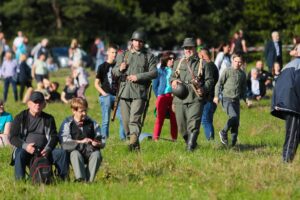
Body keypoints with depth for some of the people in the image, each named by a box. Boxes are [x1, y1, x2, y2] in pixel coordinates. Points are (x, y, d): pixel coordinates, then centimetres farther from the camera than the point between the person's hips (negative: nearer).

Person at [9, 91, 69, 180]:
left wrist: (48, 149, -12)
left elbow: (54, 137, 10)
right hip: (26, 149, -3)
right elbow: (12, 137, 1)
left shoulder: (48, 119, 16)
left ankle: (64, 179, -16)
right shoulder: (20, 118, 8)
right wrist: (25, 146, -19)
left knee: (62, 153, -20)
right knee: (20, 154, -37)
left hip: (44, 151, 3)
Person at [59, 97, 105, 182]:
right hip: (74, 150, -2)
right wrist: (81, 142, -19)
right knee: (75, 154, -36)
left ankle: (89, 180, -36)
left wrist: (97, 143, -13)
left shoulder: (92, 123, 13)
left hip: (90, 152, 2)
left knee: (97, 154, -30)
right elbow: (64, 142, -10)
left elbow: (102, 142, 12)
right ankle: (80, 179, -48)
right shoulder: (67, 124, 3)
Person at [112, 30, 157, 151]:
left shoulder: (149, 57, 9)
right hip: (124, 92, 4)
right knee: (125, 120, 3)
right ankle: (133, 141, 13)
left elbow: (154, 73, -1)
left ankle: (133, 143, -27)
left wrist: (138, 76, -13)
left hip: (139, 92, -4)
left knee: (135, 119, -17)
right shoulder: (123, 55, 18)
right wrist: (120, 69, -6)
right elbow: (114, 72, 18)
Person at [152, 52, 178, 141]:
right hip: (162, 96, -1)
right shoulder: (160, 71, 8)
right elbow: (155, 85, 10)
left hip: (174, 96, 1)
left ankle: (174, 138, 5)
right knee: (160, 117, -4)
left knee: (174, 118, 0)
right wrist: (158, 95, 3)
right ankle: (156, 137, -3)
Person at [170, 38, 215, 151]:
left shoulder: (202, 64, 8)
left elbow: (209, 80, 6)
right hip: (180, 99, 4)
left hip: (195, 99, -4)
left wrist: (204, 89, -13)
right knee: (181, 125, 5)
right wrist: (173, 81, -1)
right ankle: (189, 142, 25)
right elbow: (172, 77, 24)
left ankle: (190, 146, -20)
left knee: (193, 124, -16)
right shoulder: (178, 63, 20)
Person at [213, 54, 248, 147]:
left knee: (236, 122, 1)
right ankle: (223, 133, -3)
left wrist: (245, 99, 16)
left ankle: (233, 142, 10)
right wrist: (216, 96, -15)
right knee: (234, 117, -24)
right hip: (227, 99, -5)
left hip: (236, 100, 5)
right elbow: (219, 83, -4)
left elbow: (244, 88, 24)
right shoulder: (227, 71, -2)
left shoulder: (242, 74, 13)